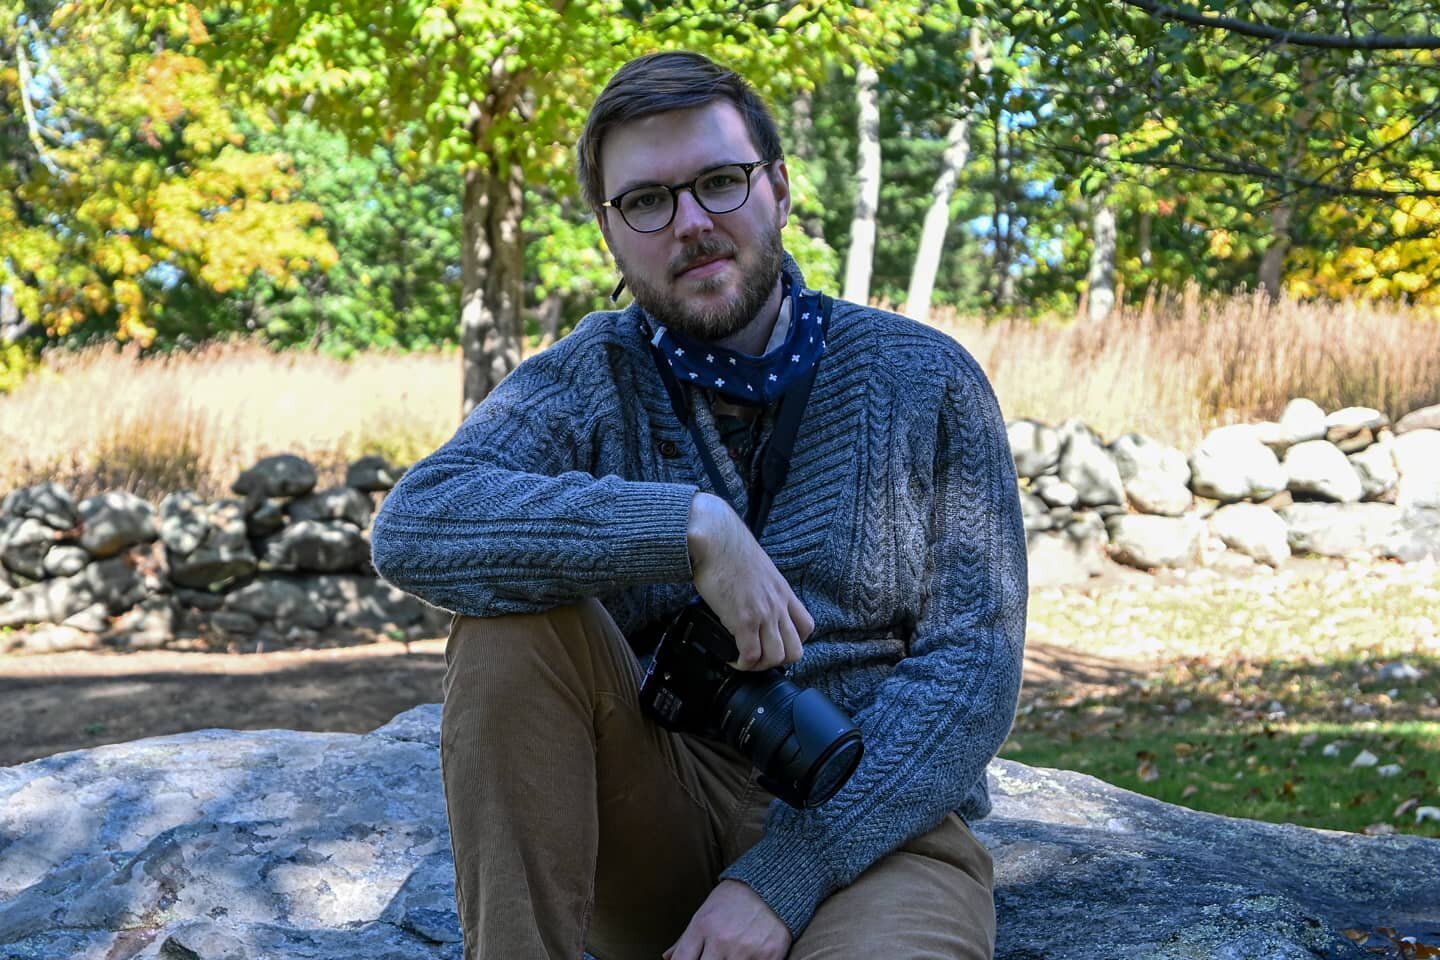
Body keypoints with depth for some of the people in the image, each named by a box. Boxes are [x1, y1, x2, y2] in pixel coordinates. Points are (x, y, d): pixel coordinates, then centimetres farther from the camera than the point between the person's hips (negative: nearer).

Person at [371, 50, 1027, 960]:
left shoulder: (924, 381, -1)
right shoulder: (584, 386, 0)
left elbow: (972, 665, -8)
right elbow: (414, 526, -20)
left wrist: (780, 875, -18)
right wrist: (690, 529, -31)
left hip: (868, 824, -2)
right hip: (655, 818, 3)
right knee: (516, 614, -24)